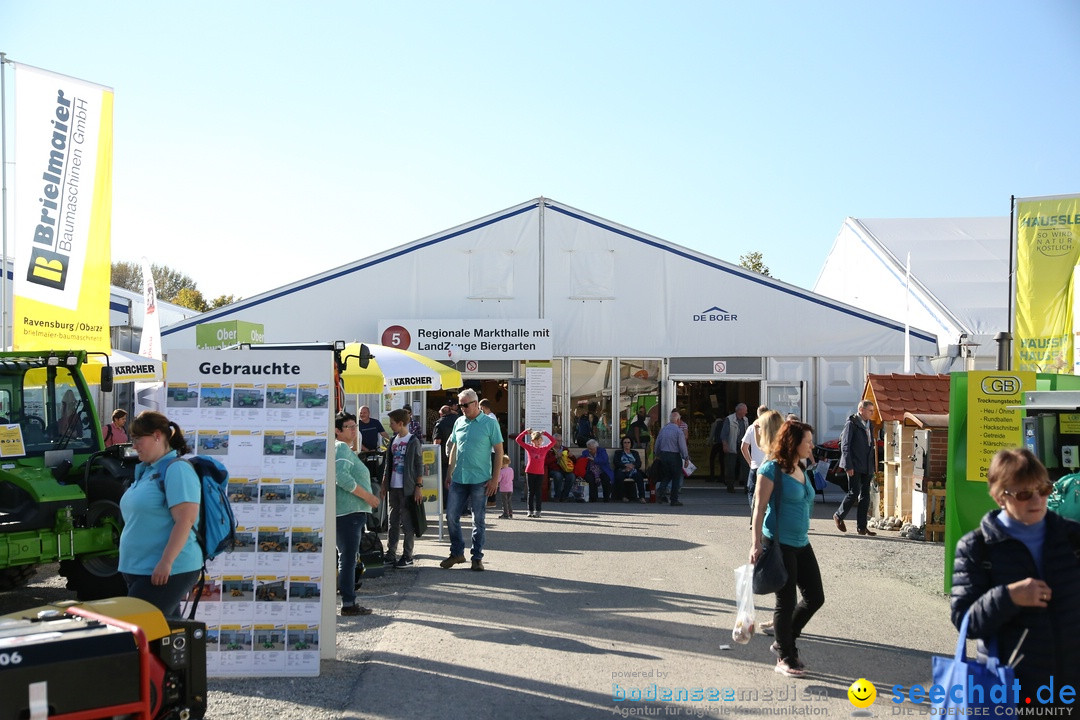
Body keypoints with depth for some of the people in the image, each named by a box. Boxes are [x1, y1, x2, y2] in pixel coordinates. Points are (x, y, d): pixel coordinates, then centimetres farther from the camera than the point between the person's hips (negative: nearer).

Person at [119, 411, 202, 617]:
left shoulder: (176, 470, -13)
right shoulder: (146, 471, 16)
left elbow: (185, 521, -21)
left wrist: (166, 562, -26)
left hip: (166, 572, -9)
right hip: (139, 570, 9)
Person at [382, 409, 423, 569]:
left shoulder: (413, 441, -7)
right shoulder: (393, 441, 12)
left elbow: (419, 465, -9)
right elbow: (388, 465, 16)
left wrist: (419, 486, -13)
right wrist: (384, 486, 14)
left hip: (408, 489, -7)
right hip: (393, 488, 7)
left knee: (407, 523, -1)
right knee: (392, 522, 11)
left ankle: (407, 557, 4)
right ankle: (391, 554, 18)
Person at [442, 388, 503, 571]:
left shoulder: (490, 423, -5)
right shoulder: (459, 422, 9)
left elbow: (499, 452, -5)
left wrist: (495, 478, -10)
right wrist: (449, 473, 13)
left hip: (480, 480, -5)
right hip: (458, 479, 5)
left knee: (478, 520, 4)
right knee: (451, 516, 4)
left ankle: (477, 557, 14)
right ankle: (457, 552, 19)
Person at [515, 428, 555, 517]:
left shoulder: (544, 449, 4)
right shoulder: (529, 447, 2)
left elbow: (553, 441, 2)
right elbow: (518, 440, 0)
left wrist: (546, 433, -3)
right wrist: (525, 432, -5)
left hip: (540, 473, 0)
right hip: (530, 472, 0)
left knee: (538, 492, 1)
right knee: (531, 492, 5)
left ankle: (537, 511, 4)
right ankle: (530, 511, 10)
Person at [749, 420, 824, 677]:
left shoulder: (801, 471, 12)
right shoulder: (772, 469, -12)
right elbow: (759, 508, -15)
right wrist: (756, 544, -19)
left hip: (801, 544, 8)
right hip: (779, 544, -8)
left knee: (815, 597, 9)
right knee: (786, 602, 1)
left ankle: (784, 642, 27)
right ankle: (785, 658, 17)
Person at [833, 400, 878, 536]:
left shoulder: (869, 424, 15)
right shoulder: (851, 423, -8)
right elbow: (845, 445, -11)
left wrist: (873, 466, 14)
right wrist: (848, 466, -16)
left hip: (866, 467, 7)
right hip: (855, 466, -7)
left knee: (865, 495, 6)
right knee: (854, 493, -7)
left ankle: (862, 527, 9)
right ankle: (839, 516, 15)